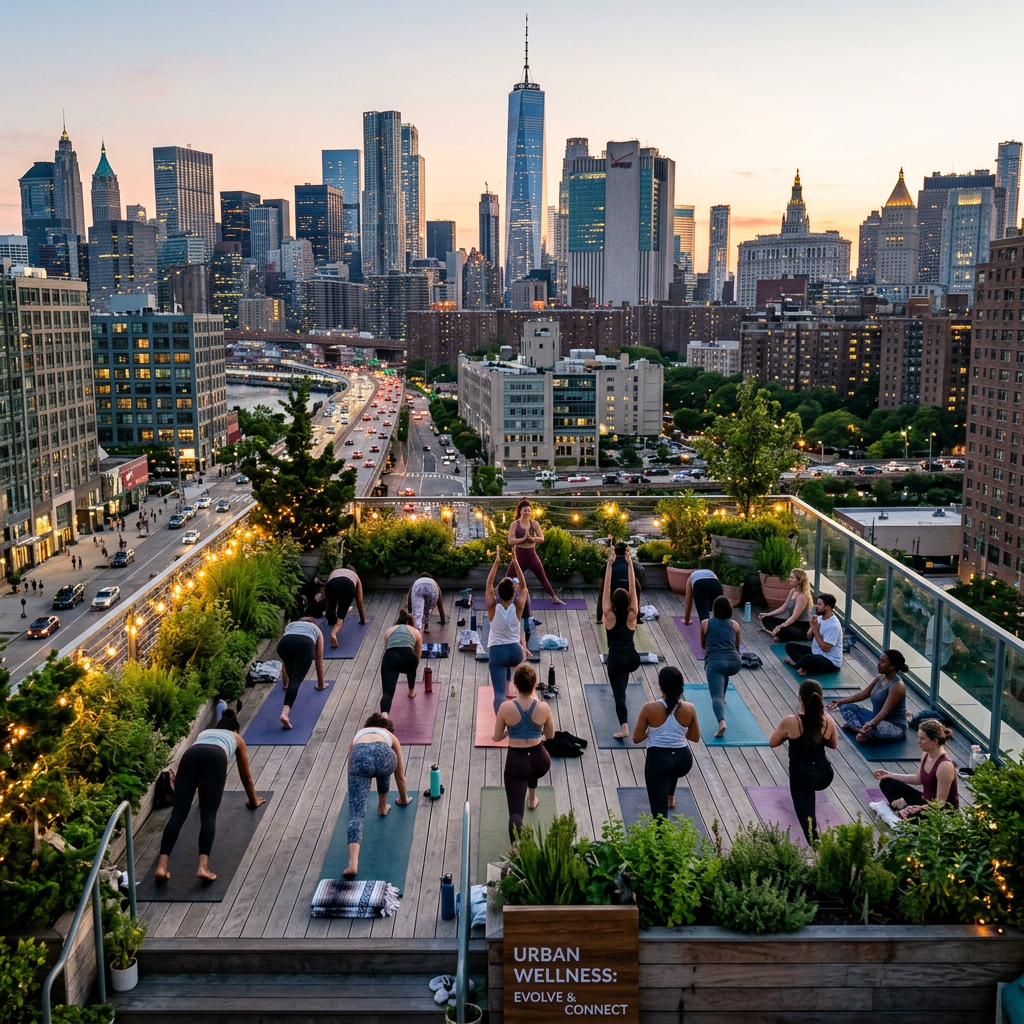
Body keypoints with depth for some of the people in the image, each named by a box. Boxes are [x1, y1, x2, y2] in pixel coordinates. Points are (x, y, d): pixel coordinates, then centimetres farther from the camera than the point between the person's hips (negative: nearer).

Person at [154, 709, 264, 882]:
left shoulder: (204, 732, 46)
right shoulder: (237, 738, 40)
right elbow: (246, 776, 47)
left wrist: (203, 796, 72)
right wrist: (253, 801, 62)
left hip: (190, 755, 3)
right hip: (215, 757, -2)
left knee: (178, 813, -5)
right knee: (209, 815, -9)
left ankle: (162, 866, -20)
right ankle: (203, 866, -27)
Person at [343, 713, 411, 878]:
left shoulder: (358, 735, 44)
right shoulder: (390, 736, 41)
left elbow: (351, 770, 50)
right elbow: (400, 776, 50)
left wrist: (356, 800, 64)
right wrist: (403, 799, 67)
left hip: (359, 756, 0)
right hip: (383, 754, 0)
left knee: (356, 814, -5)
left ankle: (353, 863, -22)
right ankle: (382, 807, 54)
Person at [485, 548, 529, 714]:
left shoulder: (493, 608, -11)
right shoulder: (518, 608, -10)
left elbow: (489, 584, 0)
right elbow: (523, 587, 1)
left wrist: (496, 562, -2)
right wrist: (516, 563, -2)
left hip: (497, 653, -2)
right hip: (515, 653, 2)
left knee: (499, 693, -8)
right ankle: (507, 688, 49)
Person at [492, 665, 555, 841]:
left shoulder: (506, 708, -15)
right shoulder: (543, 707, -12)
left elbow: (497, 737, -2)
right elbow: (550, 734, 5)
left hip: (516, 762, -3)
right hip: (540, 761, 3)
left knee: (515, 811, -3)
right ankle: (532, 799, 63)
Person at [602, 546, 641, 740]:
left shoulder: (609, 616, -9)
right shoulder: (632, 616, -5)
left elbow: (606, 589, -8)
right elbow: (633, 588, -3)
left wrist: (610, 564, -9)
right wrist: (630, 564, -3)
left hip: (616, 658, -3)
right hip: (632, 657, 3)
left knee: (619, 693, -6)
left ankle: (624, 727, -21)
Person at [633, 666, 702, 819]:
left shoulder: (650, 708, -16)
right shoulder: (689, 709, -9)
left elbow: (637, 738, -6)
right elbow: (696, 738, 6)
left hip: (657, 760, -4)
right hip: (683, 760, 4)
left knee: (659, 810, 0)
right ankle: (670, 797, 62)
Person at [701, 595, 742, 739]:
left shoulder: (705, 623, 16)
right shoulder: (735, 624, 20)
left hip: (715, 661, -3)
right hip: (734, 662, 3)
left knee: (716, 696, -13)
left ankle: (722, 722, -39)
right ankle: (722, 697, 47)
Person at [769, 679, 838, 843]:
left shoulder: (790, 722, -18)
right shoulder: (828, 720, -8)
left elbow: (772, 742, -1)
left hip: (802, 776, -5)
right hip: (825, 775, 5)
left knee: (806, 813, 2)